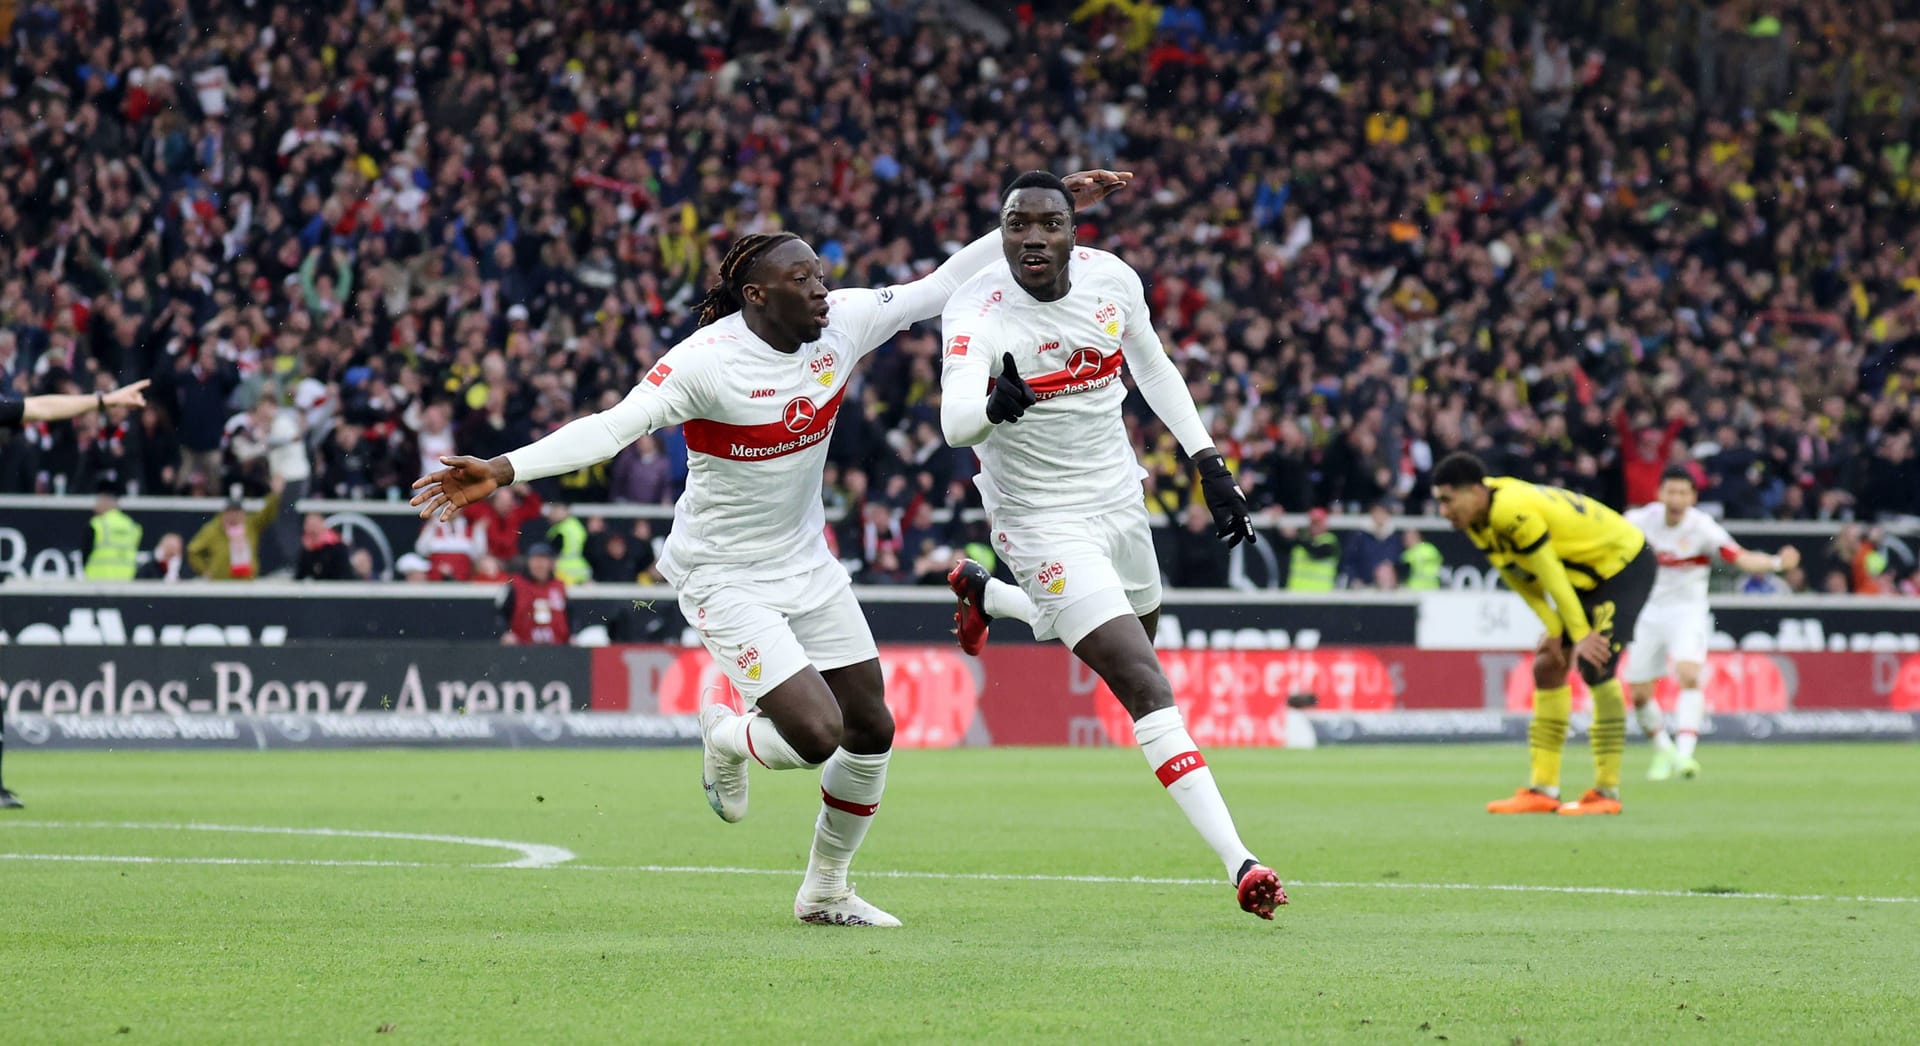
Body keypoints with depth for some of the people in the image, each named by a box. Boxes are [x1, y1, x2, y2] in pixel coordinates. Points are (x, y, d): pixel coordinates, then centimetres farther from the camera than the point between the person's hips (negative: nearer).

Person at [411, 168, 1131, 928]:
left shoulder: (844, 323, -8)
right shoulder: (707, 361, -25)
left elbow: (945, 285, 0)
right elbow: (613, 427, -30)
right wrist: (503, 470, -41)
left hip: (807, 565, 7)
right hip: (725, 576, -7)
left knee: (871, 730, 10)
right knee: (817, 733, -19)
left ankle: (825, 890, 32)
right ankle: (726, 740, 18)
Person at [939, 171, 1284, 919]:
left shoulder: (1112, 280, -8)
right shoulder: (980, 314, -24)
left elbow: (1154, 370, 10)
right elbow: (954, 421, -41)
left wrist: (1209, 464, 7)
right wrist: (996, 405, -63)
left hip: (1118, 498, 7)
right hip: (1044, 518, -7)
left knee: (1126, 644, 30)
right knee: (1146, 689, -17)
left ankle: (983, 592, 53)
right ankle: (1239, 863, -20)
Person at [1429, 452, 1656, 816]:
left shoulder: (1512, 513, -33)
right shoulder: (1478, 521, -5)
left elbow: (1552, 577, -27)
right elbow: (1524, 578, 2)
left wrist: (1580, 635, -20)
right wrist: (1554, 628, -4)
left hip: (1624, 564, -10)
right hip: (1586, 575, 10)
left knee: (1595, 666, -19)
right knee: (1547, 666, 6)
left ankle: (1607, 792, -12)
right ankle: (1543, 791, 9)